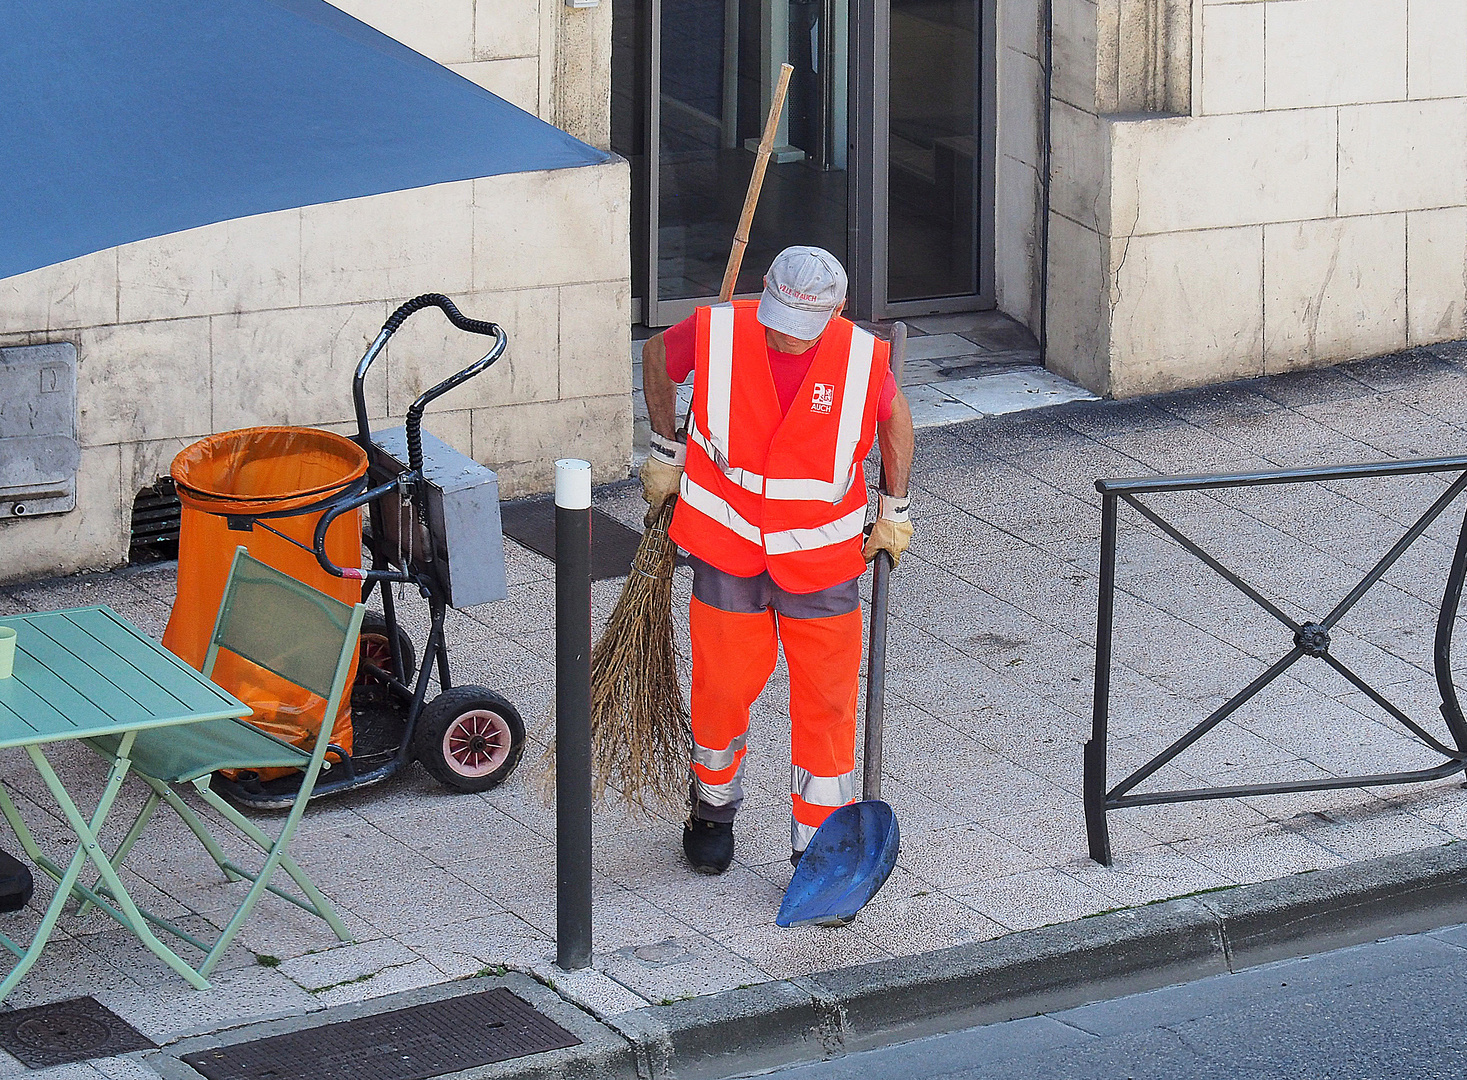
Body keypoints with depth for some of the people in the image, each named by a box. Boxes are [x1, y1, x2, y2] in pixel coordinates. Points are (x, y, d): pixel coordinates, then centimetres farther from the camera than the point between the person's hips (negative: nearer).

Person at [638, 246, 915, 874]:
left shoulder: (862, 359, -16)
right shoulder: (716, 334, -17)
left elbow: (894, 418, 7)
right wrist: (665, 456, 9)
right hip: (728, 547, 0)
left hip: (823, 558, 0)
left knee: (827, 703, 2)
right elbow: (657, 356, 6)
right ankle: (713, 809, 37)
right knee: (723, 687, 10)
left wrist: (895, 513, 9)